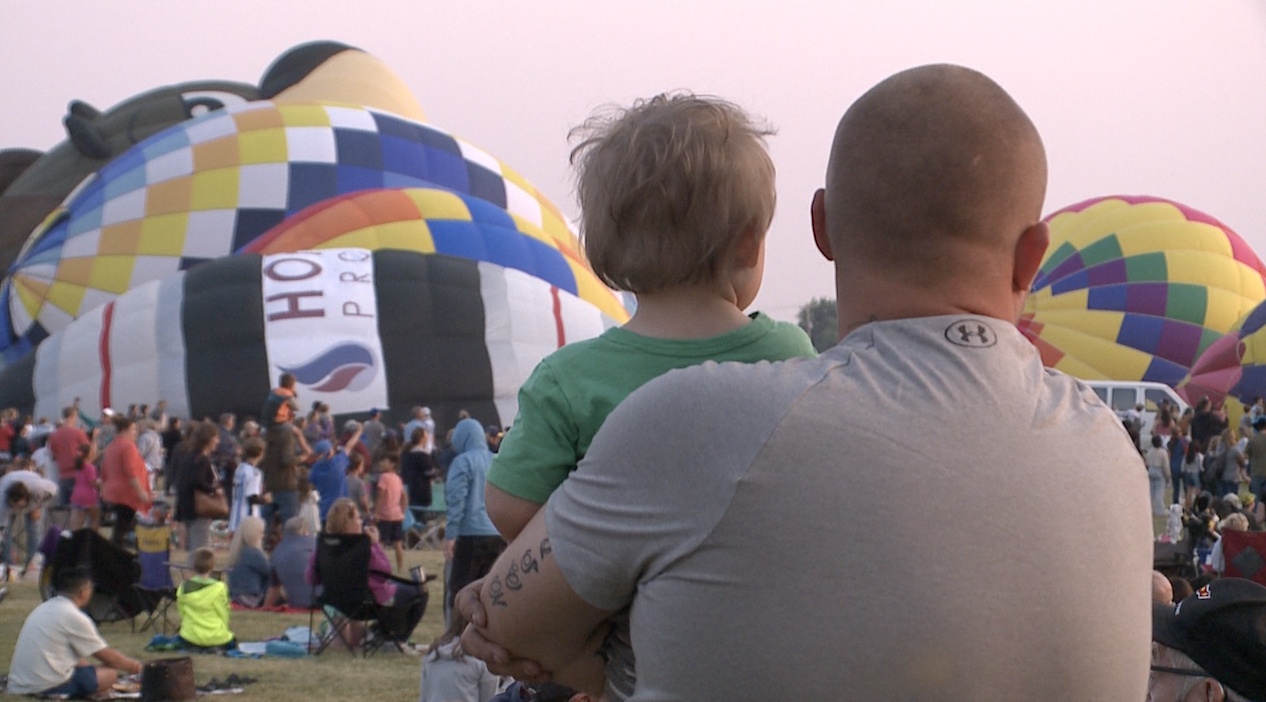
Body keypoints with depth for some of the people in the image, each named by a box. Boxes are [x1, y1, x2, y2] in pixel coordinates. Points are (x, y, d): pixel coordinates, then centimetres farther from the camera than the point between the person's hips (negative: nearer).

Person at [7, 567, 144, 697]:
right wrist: (132, 666, 19)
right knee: (110, 674, 1)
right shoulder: (75, 617, -9)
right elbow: (107, 656, 0)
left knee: (81, 662, 28)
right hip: (48, 687, -9)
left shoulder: (42, 608, 17)